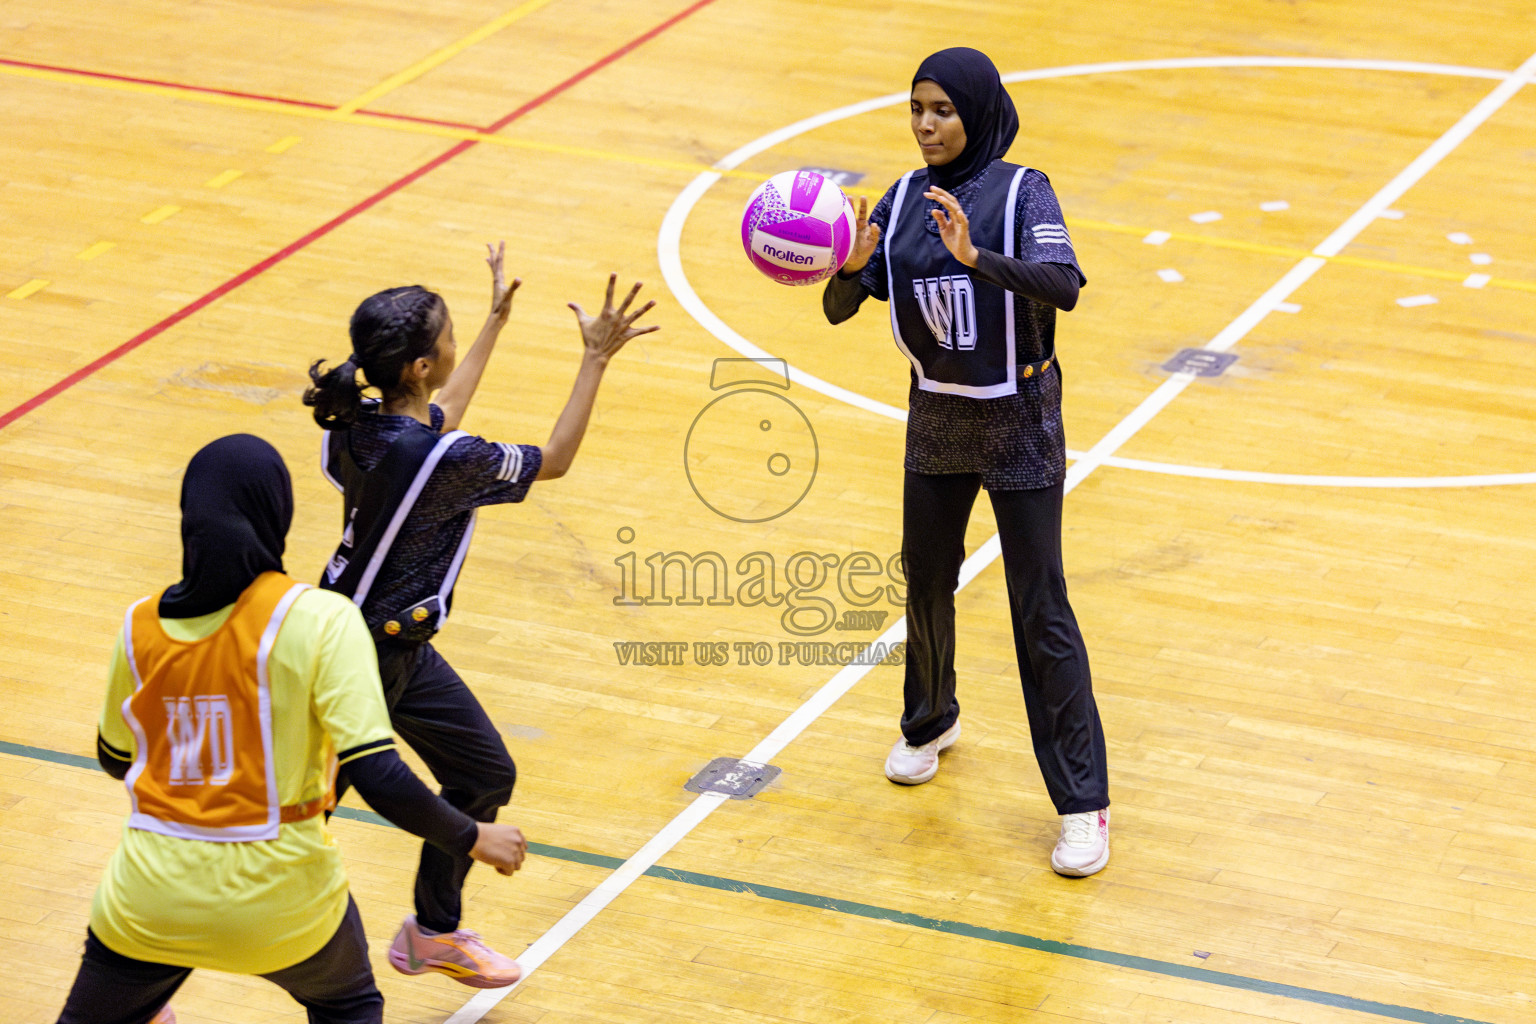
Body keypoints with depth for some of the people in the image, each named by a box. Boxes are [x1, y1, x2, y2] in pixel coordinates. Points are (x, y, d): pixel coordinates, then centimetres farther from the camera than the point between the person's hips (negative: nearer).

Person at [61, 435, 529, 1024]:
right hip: (278, 898, -1)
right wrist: (473, 839, -4)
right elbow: (377, 777, -19)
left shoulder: (140, 627, -1)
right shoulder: (319, 620, -14)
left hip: (151, 897, 2)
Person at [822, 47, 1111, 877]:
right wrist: (850, 267, -25)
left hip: (1019, 424, -5)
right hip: (936, 420, 5)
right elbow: (839, 307, -3)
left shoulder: (1021, 193, -14)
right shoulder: (903, 201, 0)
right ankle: (930, 723, 48)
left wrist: (977, 257, -44)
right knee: (926, 583, 19)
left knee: (1040, 611, -5)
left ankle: (1082, 806, 0)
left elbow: (1062, 285, -30)